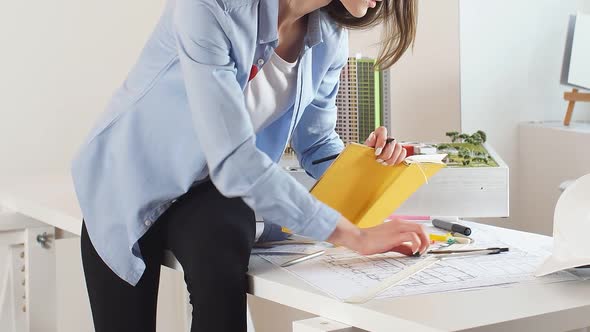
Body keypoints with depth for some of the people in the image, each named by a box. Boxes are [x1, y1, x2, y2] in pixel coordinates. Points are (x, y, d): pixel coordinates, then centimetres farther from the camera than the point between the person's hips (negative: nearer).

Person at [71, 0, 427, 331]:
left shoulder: (330, 39, -10)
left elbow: (316, 144, 6)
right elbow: (233, 160, -36)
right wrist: (356, 236, -34)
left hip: (214, 186, 3)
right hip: (131, 183, -3)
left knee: (222, 277, -28)